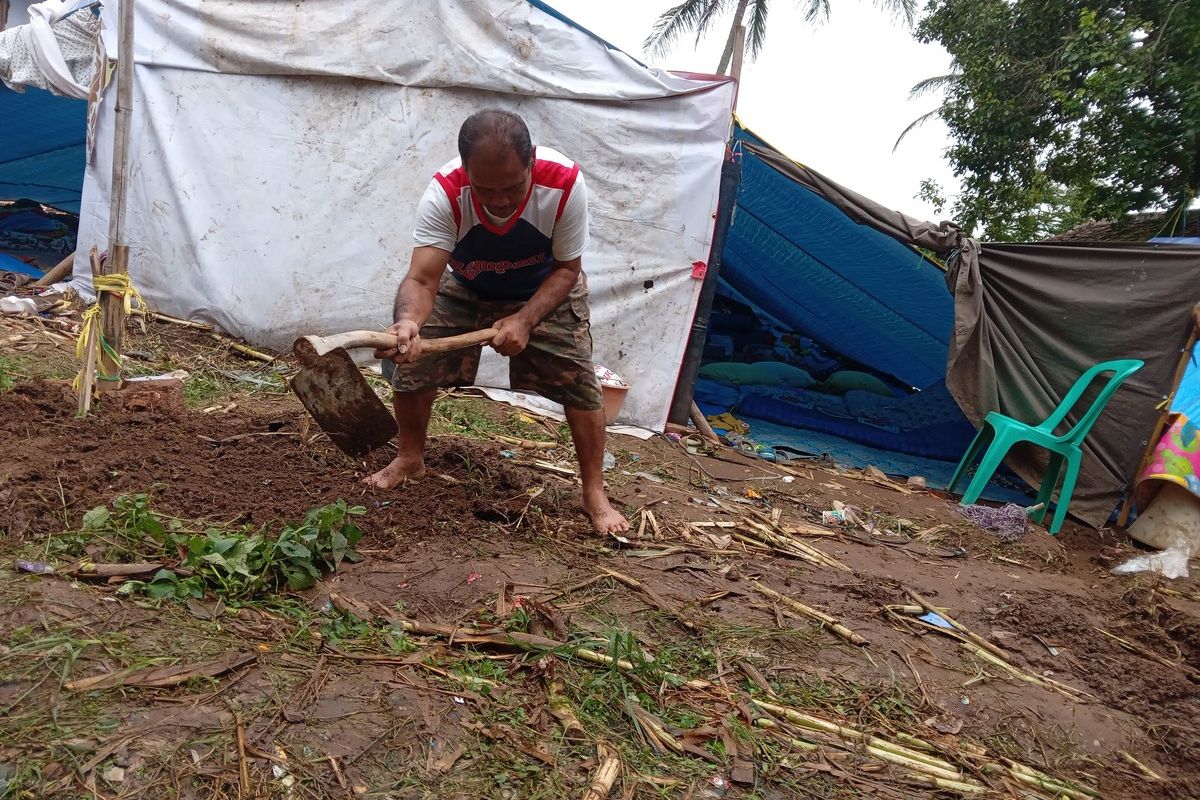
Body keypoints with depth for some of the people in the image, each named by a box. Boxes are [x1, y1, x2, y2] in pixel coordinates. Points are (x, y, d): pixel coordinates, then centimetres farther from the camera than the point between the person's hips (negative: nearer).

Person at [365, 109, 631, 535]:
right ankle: (410, 457, 18)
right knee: (411, 360, -10)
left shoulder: (564, 184, -36)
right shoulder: (444, 192, -35)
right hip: (464, 288, 1)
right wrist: (409, 321, -64)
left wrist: (524, 320, -38)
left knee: (579, 379, -12)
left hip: (545, 289, 0)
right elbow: (421, 278, -41)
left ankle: (594, 494, 5)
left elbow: (567, 269, -22)